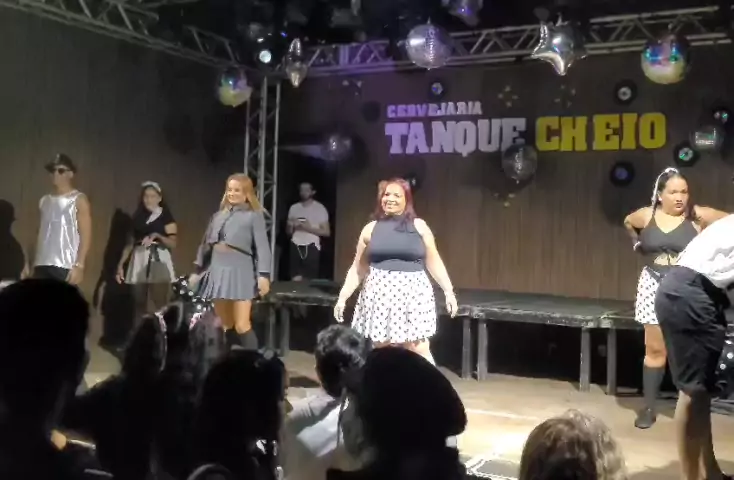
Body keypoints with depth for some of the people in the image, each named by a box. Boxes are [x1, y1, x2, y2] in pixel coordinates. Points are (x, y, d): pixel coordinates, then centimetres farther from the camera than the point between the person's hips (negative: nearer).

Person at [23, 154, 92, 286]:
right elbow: (41, 234, 20)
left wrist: (79, 265, -16)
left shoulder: (79, 200, 1)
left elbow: (86, 236, -6)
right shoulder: (44, 201, 19)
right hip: (42, 265, 6)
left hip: (65, 266, -6)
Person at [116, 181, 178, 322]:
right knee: (139, 305, 1)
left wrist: (157, 236, -23)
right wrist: (121, 264, 10)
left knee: (159, 305, -11)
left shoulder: (166, 217, 3)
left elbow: (173, 243, -6)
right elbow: (130, 242, 17)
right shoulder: (138, 217, 16)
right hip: (139, 261, 4)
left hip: (158, 261, -4)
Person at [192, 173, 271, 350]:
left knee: (241, 326, -10)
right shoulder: (219, 215, 16)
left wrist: (263, 275, -17)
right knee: (223, 326, 10)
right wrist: (198, 270, 18)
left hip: (240, 271, -6)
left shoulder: (254, 215, 0)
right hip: (218, 270, 6)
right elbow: (206, 243, 19)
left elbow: (262, 246, -8)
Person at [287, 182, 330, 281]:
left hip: (311, 247, -4)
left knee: (309, 280, -7)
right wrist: (291, 226, -7)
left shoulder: (320, 208, 0)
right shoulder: (294, 208, 11)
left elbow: (326, 232, -3)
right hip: (295, 246, 4)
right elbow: (289, 231, 16)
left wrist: (308, 228, -14)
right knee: (296, 279, 0)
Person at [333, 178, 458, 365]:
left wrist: (448, 291, 2)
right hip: (380, 295, 2)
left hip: (412, 294, -2)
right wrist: (342, 297, 8)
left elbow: (433, 262, 8)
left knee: (419, 352, -6)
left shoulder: (419, 226, 4)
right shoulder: (371, 229, 7)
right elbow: (358, 268, 12)